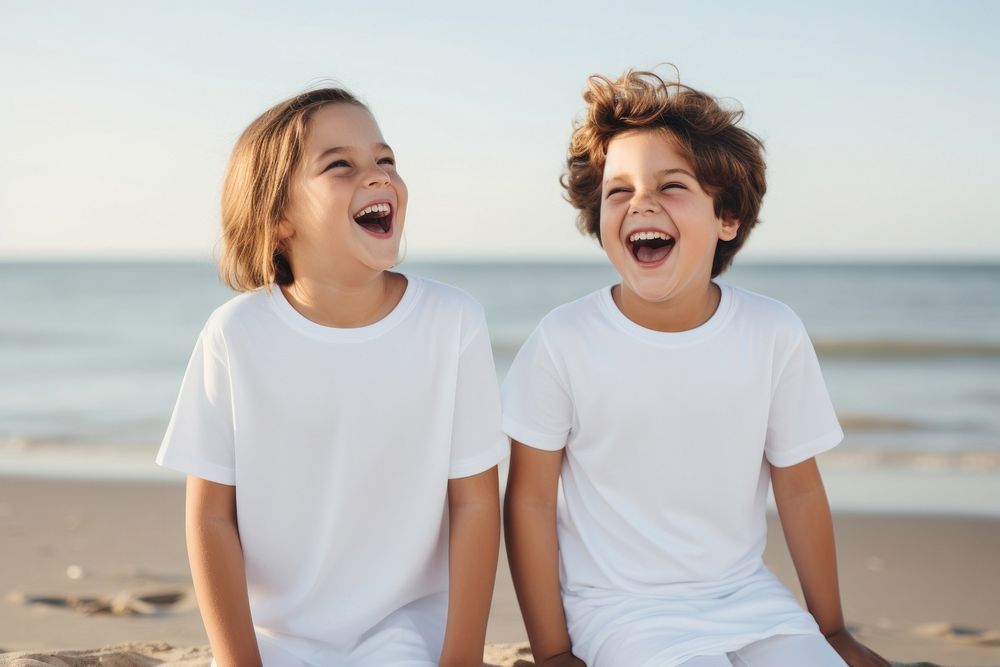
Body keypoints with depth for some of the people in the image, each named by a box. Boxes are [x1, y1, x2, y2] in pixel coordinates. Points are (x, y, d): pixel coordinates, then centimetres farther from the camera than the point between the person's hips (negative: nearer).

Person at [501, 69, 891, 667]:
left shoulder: (775, 335, -8)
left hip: (746, 593, 3)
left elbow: (799, 488, 3)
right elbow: (531, 500, -6)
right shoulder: (565, 340, -14)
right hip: (619, 608, -3)